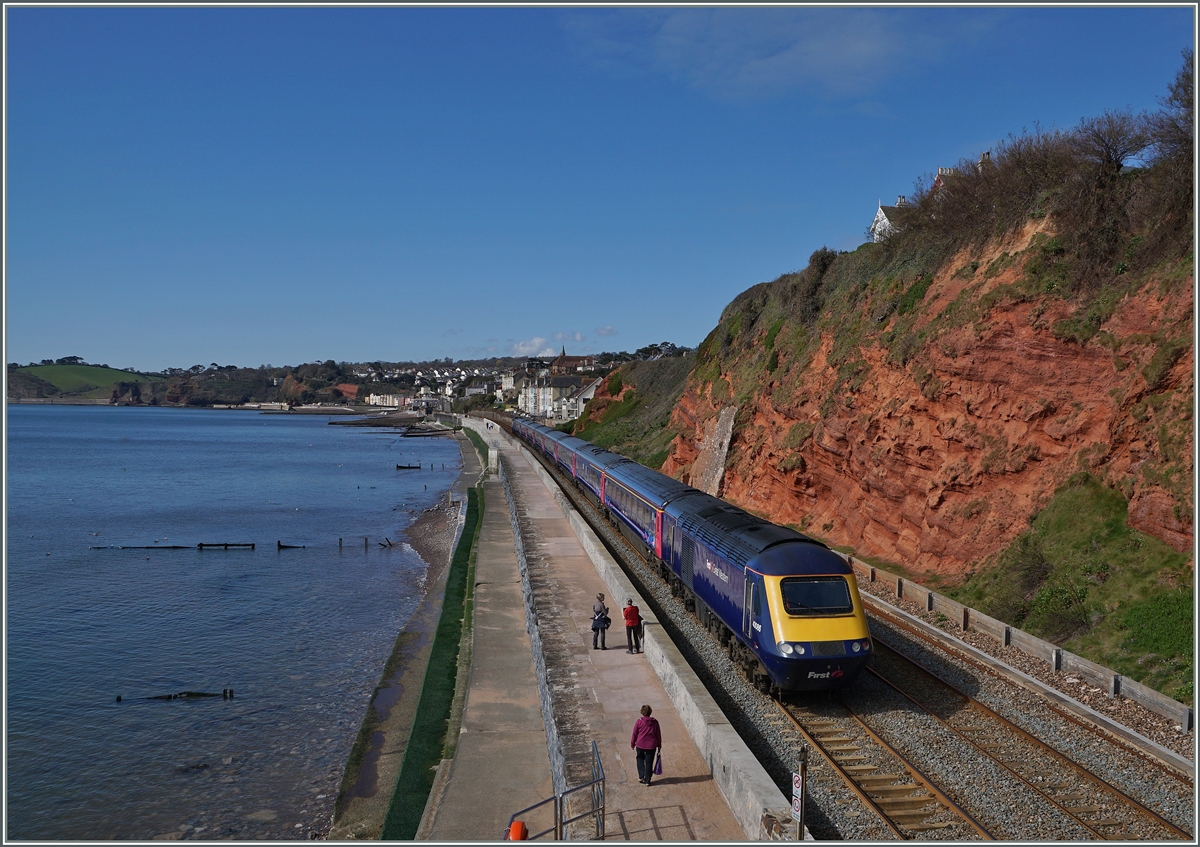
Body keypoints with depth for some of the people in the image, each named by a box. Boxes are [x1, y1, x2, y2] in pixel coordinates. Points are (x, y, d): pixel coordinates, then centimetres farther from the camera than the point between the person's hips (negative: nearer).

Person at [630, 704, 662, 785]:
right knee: (649, 762, 10)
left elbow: (634, 734, -4)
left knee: (640, 759, 21)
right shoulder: (655, 722, -6)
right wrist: (659, 746, 13)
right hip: (651, 746, 1)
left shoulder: (639, 721, -11)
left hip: (640, 745, -1)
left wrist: (632, 744, 9)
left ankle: (641, 776, 13)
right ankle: (647, 781, 14)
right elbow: (658, 735, 1)